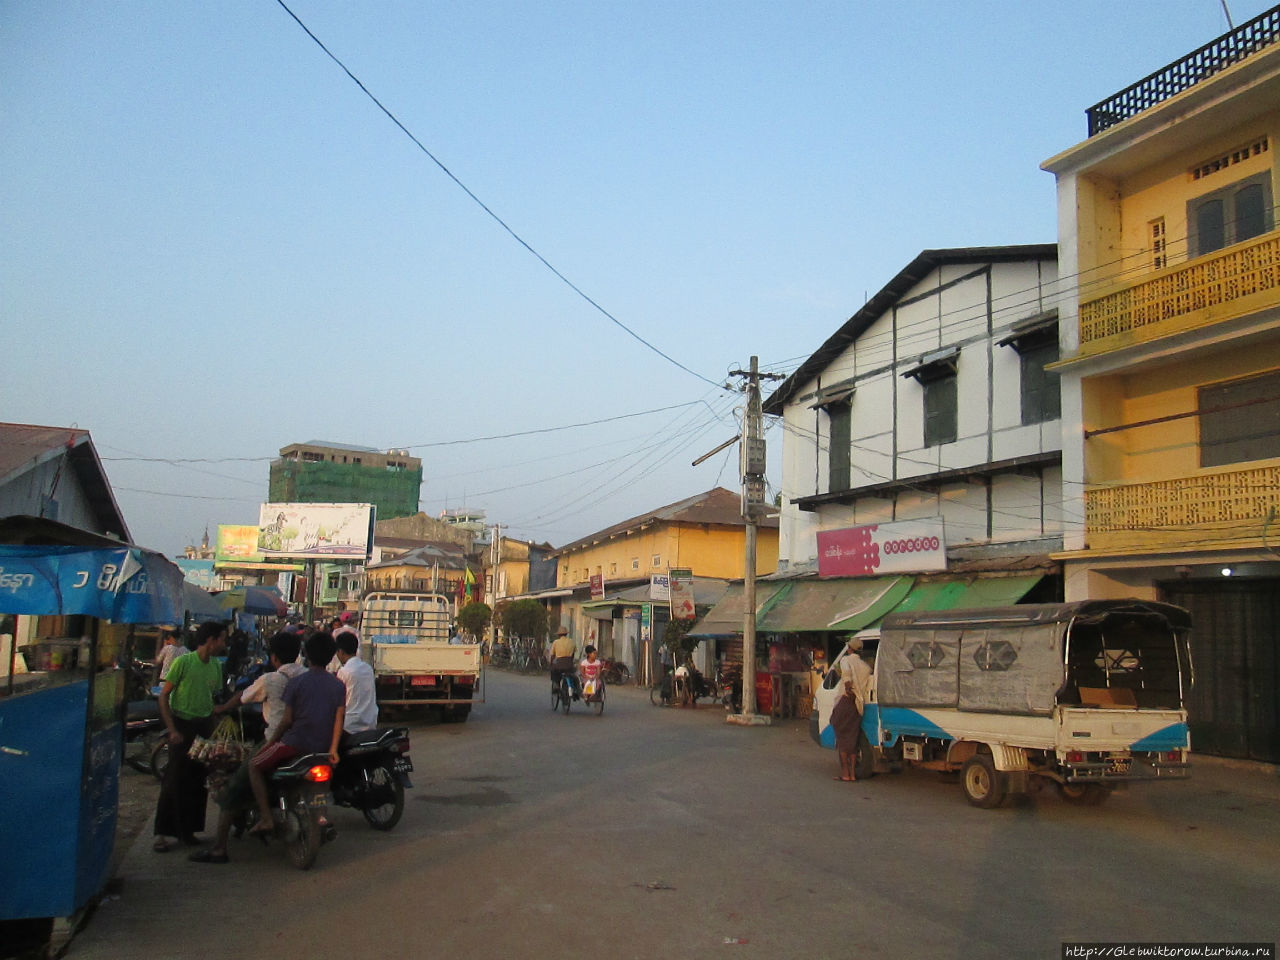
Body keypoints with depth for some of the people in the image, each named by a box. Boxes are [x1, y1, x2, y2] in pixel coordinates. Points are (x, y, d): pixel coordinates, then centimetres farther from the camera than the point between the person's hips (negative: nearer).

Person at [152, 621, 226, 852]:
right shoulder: (183, 662, -10)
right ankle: (162, 833, 1)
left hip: (204, 725, 6)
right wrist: (172, 730, -14)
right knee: (175, 779, -6)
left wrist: (213, 727, 11)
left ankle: (187, 829, 15)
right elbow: (163, 696, -9)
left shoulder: (216, 666, 8)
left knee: (199, 780, 6)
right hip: (182, 724, -6)